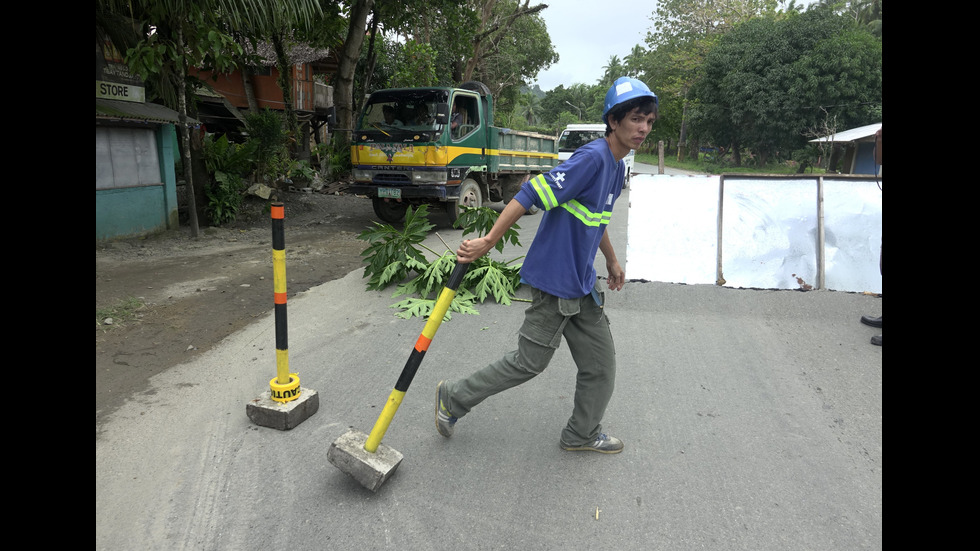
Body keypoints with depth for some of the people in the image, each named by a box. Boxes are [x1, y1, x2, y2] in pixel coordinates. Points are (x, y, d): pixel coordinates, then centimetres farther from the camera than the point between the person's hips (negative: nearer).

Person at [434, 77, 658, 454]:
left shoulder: (617, 167, 11)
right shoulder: (592, 158, -20)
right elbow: (531, 194, -25)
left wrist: (612, 260, 34)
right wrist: (488, 242, -28)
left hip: (583, 284, 9)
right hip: (555, 281, -9)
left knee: (601, 365, 14)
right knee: (529, 362, 3)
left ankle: (582, 434, 34)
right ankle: (453, 398, 21)